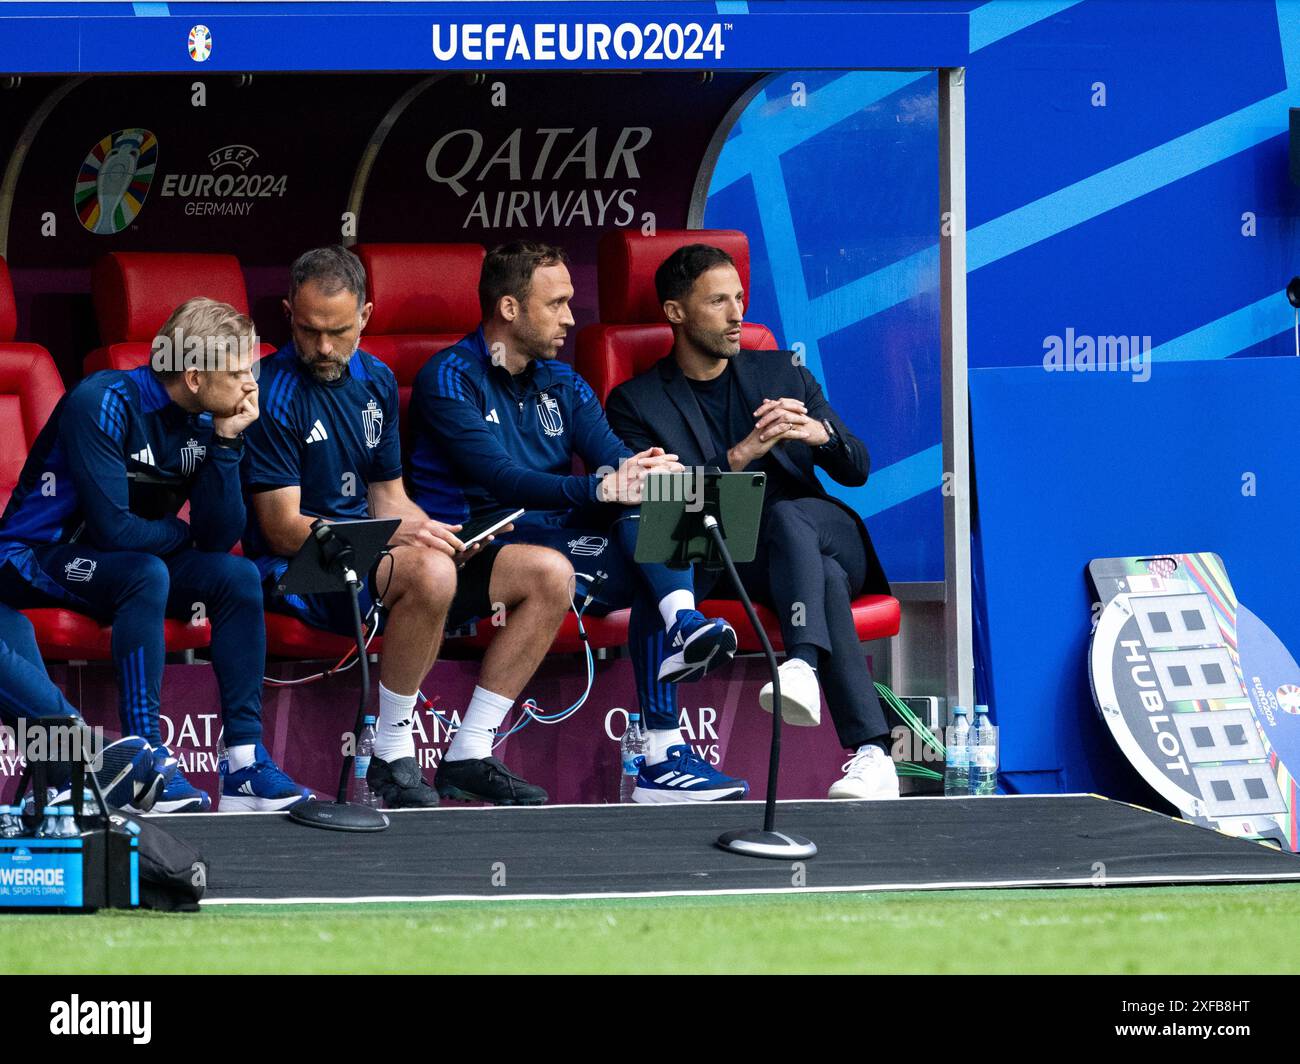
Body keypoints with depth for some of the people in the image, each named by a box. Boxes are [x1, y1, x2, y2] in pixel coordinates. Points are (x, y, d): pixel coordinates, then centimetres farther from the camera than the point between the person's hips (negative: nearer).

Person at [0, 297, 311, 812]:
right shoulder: (105, 403, -23)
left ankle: (245, 761, -16)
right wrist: (177, 534, -10)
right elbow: (112, 528, -29)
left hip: (116, 563, 8)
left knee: (238, 576, -12)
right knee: (147, 573, -35)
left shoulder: (203, 422, 0)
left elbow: (219, 537, -7)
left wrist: (226, 443, -15)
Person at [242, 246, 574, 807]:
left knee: (549, 574, -4)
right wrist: (395, 536, -25)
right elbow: (282, 528, -15)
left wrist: (434, 531, -4)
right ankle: (391, 760, -23)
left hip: (375, 553, 8)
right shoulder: (273, 393, -12)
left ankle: (468, 756, -5)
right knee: (430, 571, -38)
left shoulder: (377, 381, 13)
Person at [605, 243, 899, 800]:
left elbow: (857, 470, 14)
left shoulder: (784, 373, 18)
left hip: (830, 539, 2)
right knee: (827, 580, -35)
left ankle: (803, 665, -56)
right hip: (730, 566, -2)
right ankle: (871, 755, -47)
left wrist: (820, 434, -10)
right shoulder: (635, 403, 8)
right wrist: (741, 455, -18)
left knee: (785, 515, -34)